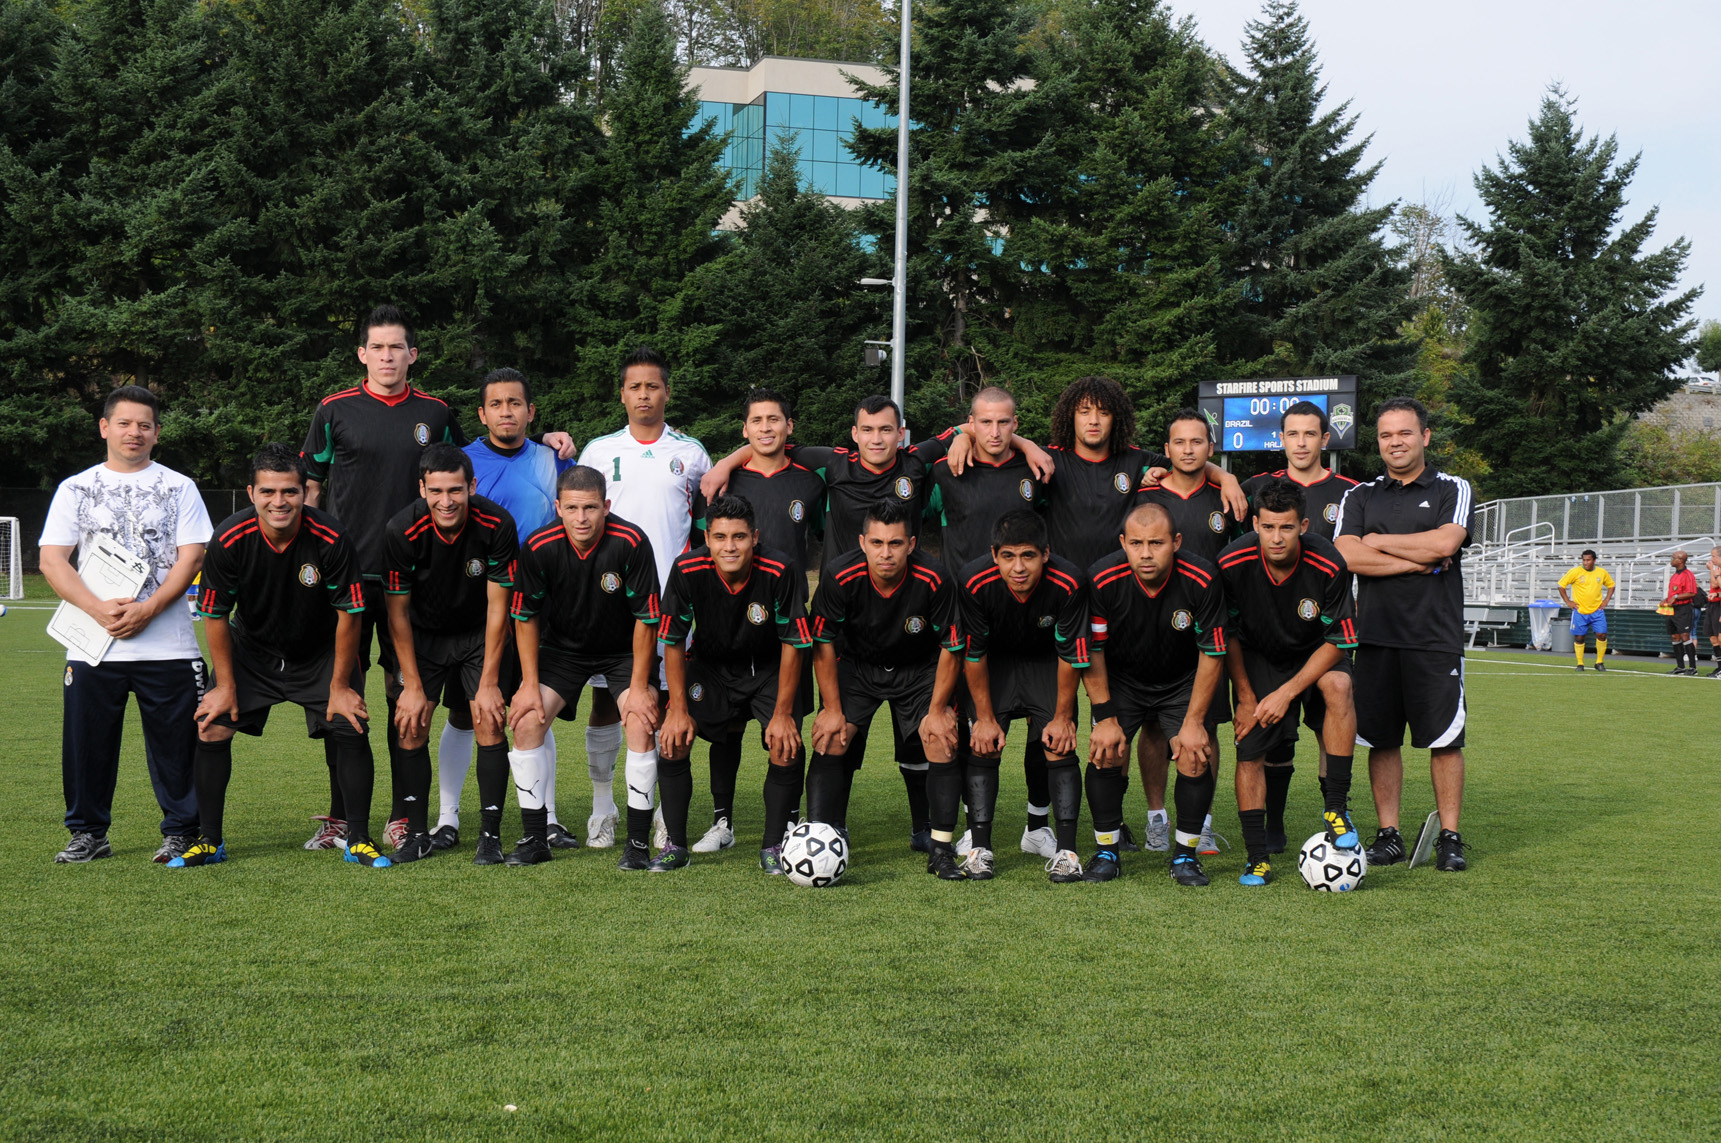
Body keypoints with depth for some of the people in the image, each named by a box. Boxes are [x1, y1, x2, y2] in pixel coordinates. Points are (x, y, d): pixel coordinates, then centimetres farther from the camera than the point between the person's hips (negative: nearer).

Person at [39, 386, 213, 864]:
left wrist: (146, 609, -13)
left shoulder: (178, 488, 9)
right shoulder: (75, 489, 11)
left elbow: (191, 557, 0)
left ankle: (180, 832, 10)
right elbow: (52, 561, 3)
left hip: (167, 644, -1)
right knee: (86, 742, 3)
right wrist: (99, 609, -13)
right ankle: (88, 833, 17)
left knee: (175, 743, -1)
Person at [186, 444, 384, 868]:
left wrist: (340, 686, -12)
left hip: (321, 653, -1)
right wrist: (225, 685, -7)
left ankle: (359, 840, 1)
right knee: (211, 728, -10)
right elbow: (215, 615, -9)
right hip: (251, 650, 1)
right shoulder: (229, 540, -23)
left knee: (352, 730, -14)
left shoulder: (330, 538, -27)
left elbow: (349, 614, -15)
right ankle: (210, 841, 5)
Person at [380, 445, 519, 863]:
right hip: (423, 636, 1)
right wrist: (412, 685, -13)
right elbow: (398, 612, -13)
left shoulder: (497, 525, -24)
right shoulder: (402, 531, -24)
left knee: (489, 722, -13)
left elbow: (497, 608, -15)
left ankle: (491, 833, -6)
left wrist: (489, 683, -16)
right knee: (411, 726, -9)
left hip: (479, 635, 0)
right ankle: (417, 832, 3)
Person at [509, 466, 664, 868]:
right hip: (562, 646, 2)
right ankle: (535, 838, 1)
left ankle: (638, 842, -10)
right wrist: (529, 684, -8)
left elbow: (647, 617, -19)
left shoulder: (631, 542, -27)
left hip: (625, 649, -2)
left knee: (641, 725, -21)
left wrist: (638, 688, -17)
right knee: (526, 721, -11)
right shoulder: (539, 546, -21)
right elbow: (525, 616, -7)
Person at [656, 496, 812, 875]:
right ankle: (675, 844, 2)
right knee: (673, 739, -14)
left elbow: (793, 644, -17)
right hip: (709, 665, 1)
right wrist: (679, 710, -12)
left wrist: (782, 714, -17)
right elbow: (673, 642, -11)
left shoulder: (777, 570, -27)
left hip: (769, 669, -1)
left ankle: (772, 847, -1)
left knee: (787, 745, -19)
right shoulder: (687, 570, -24)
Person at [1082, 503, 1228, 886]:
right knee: (1107, 752, -14)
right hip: (1121, 679, 1)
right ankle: (1107, 851, 4)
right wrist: (1105, 717, -12)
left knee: (1195, 756, -14)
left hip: (1184, 681, 0)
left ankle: (1185, 854, 3)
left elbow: (1212, 654, -15)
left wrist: (1193, 722, -13)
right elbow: (1091, 651, -12)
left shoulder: (1202, 580, -27)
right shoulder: (1102, 579, -25)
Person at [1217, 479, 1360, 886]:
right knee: (1250, 751, -10)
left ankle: (1336, 807, -24)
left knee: (1337, 686, -32)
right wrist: (1246, 696, -5)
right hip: (1257, 657, 1)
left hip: (1315, 654, -1)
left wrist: (1288, 693, -21)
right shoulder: (1232, 563, -23)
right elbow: (1228, 634, -6)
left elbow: (1337, 641, -18)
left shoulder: (1328, 565, -27)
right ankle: (1256, 857, 2)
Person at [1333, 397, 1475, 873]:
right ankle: (1389, 835, 12)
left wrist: (1378, 542, -4)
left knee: (1445, 740, -2)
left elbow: (1445, 542, -13)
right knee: (1381, 739, 4)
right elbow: (1347, 556, -4)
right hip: (1375, 634, 2)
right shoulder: (1359, 496, 12)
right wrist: (1419, 561, -8)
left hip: (1436, 636, -2)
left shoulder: (1453, 490, 6)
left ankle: (1449, 837, 6)